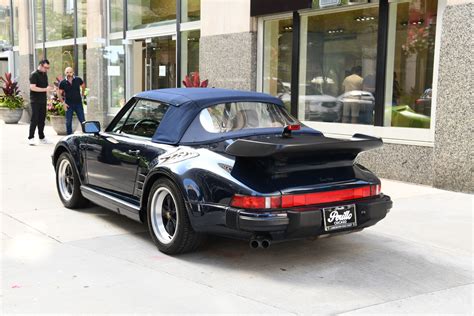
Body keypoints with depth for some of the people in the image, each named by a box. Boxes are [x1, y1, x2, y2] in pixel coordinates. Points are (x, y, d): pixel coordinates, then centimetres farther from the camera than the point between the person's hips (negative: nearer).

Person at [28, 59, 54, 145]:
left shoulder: (45, 74, 14)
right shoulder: (34, 74, -10)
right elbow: (32, 87, -19)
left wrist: (50, 88, 7)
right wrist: (45, 89, -22)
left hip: (43, 101, 7)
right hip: (35, 101, -7)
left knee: (42, 120, 11)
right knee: (34, 120, -8)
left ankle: (42, 138, 17)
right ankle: (31, 138, -4)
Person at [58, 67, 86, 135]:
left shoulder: (78, 80, -4)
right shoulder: (63, 83, -5)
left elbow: (83, 86, 17)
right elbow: (59, 93, 2)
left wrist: (82, 95, 15)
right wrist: (63, 103, -7)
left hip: (78, 103, 0)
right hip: (68, 105, 0)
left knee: (82, 121, 2)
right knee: (68, 122, 4)